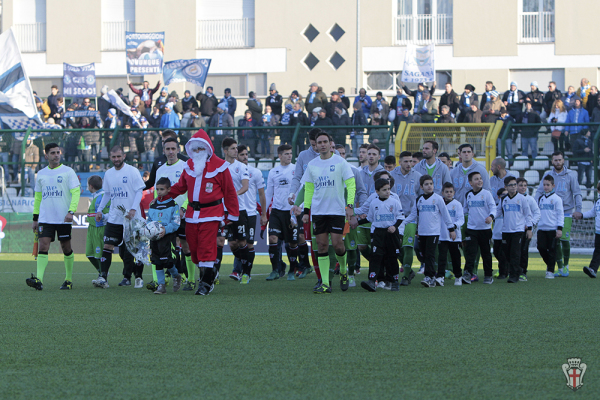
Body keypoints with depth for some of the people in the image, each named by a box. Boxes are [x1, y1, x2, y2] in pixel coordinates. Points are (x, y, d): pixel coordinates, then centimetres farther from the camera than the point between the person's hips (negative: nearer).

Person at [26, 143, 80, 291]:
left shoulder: (68, 171, 0)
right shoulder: (41, 174, 13)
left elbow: (76, 192, -6)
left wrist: (71, 211, -19)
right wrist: (35, 218, 16)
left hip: (63, 218, -3)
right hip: (45, 218, 3)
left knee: (66, 248, 4)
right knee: (43, 246, -11)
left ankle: (69, 280, 17)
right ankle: (39, 280, -21)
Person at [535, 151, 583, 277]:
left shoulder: (570, 175, 3)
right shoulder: (547, 175, 8)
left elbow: (577, 193, 3)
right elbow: (539, 191, 9)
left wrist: (578, 209, -8)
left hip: (566, 212, -2)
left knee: (564, 239, -10)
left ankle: (566, 265, 8)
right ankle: (560, 268, 9)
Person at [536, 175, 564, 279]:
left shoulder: (556, 199, 0)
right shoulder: (540, 198, 14)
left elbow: (560, 214, -2)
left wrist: (559, 228, -9)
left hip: (553, 229, -4)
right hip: (541, 228, 4)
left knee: (552, 250, -2)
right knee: (541, 247, -5)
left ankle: (550, 271, 5)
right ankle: (548, 264, 19)